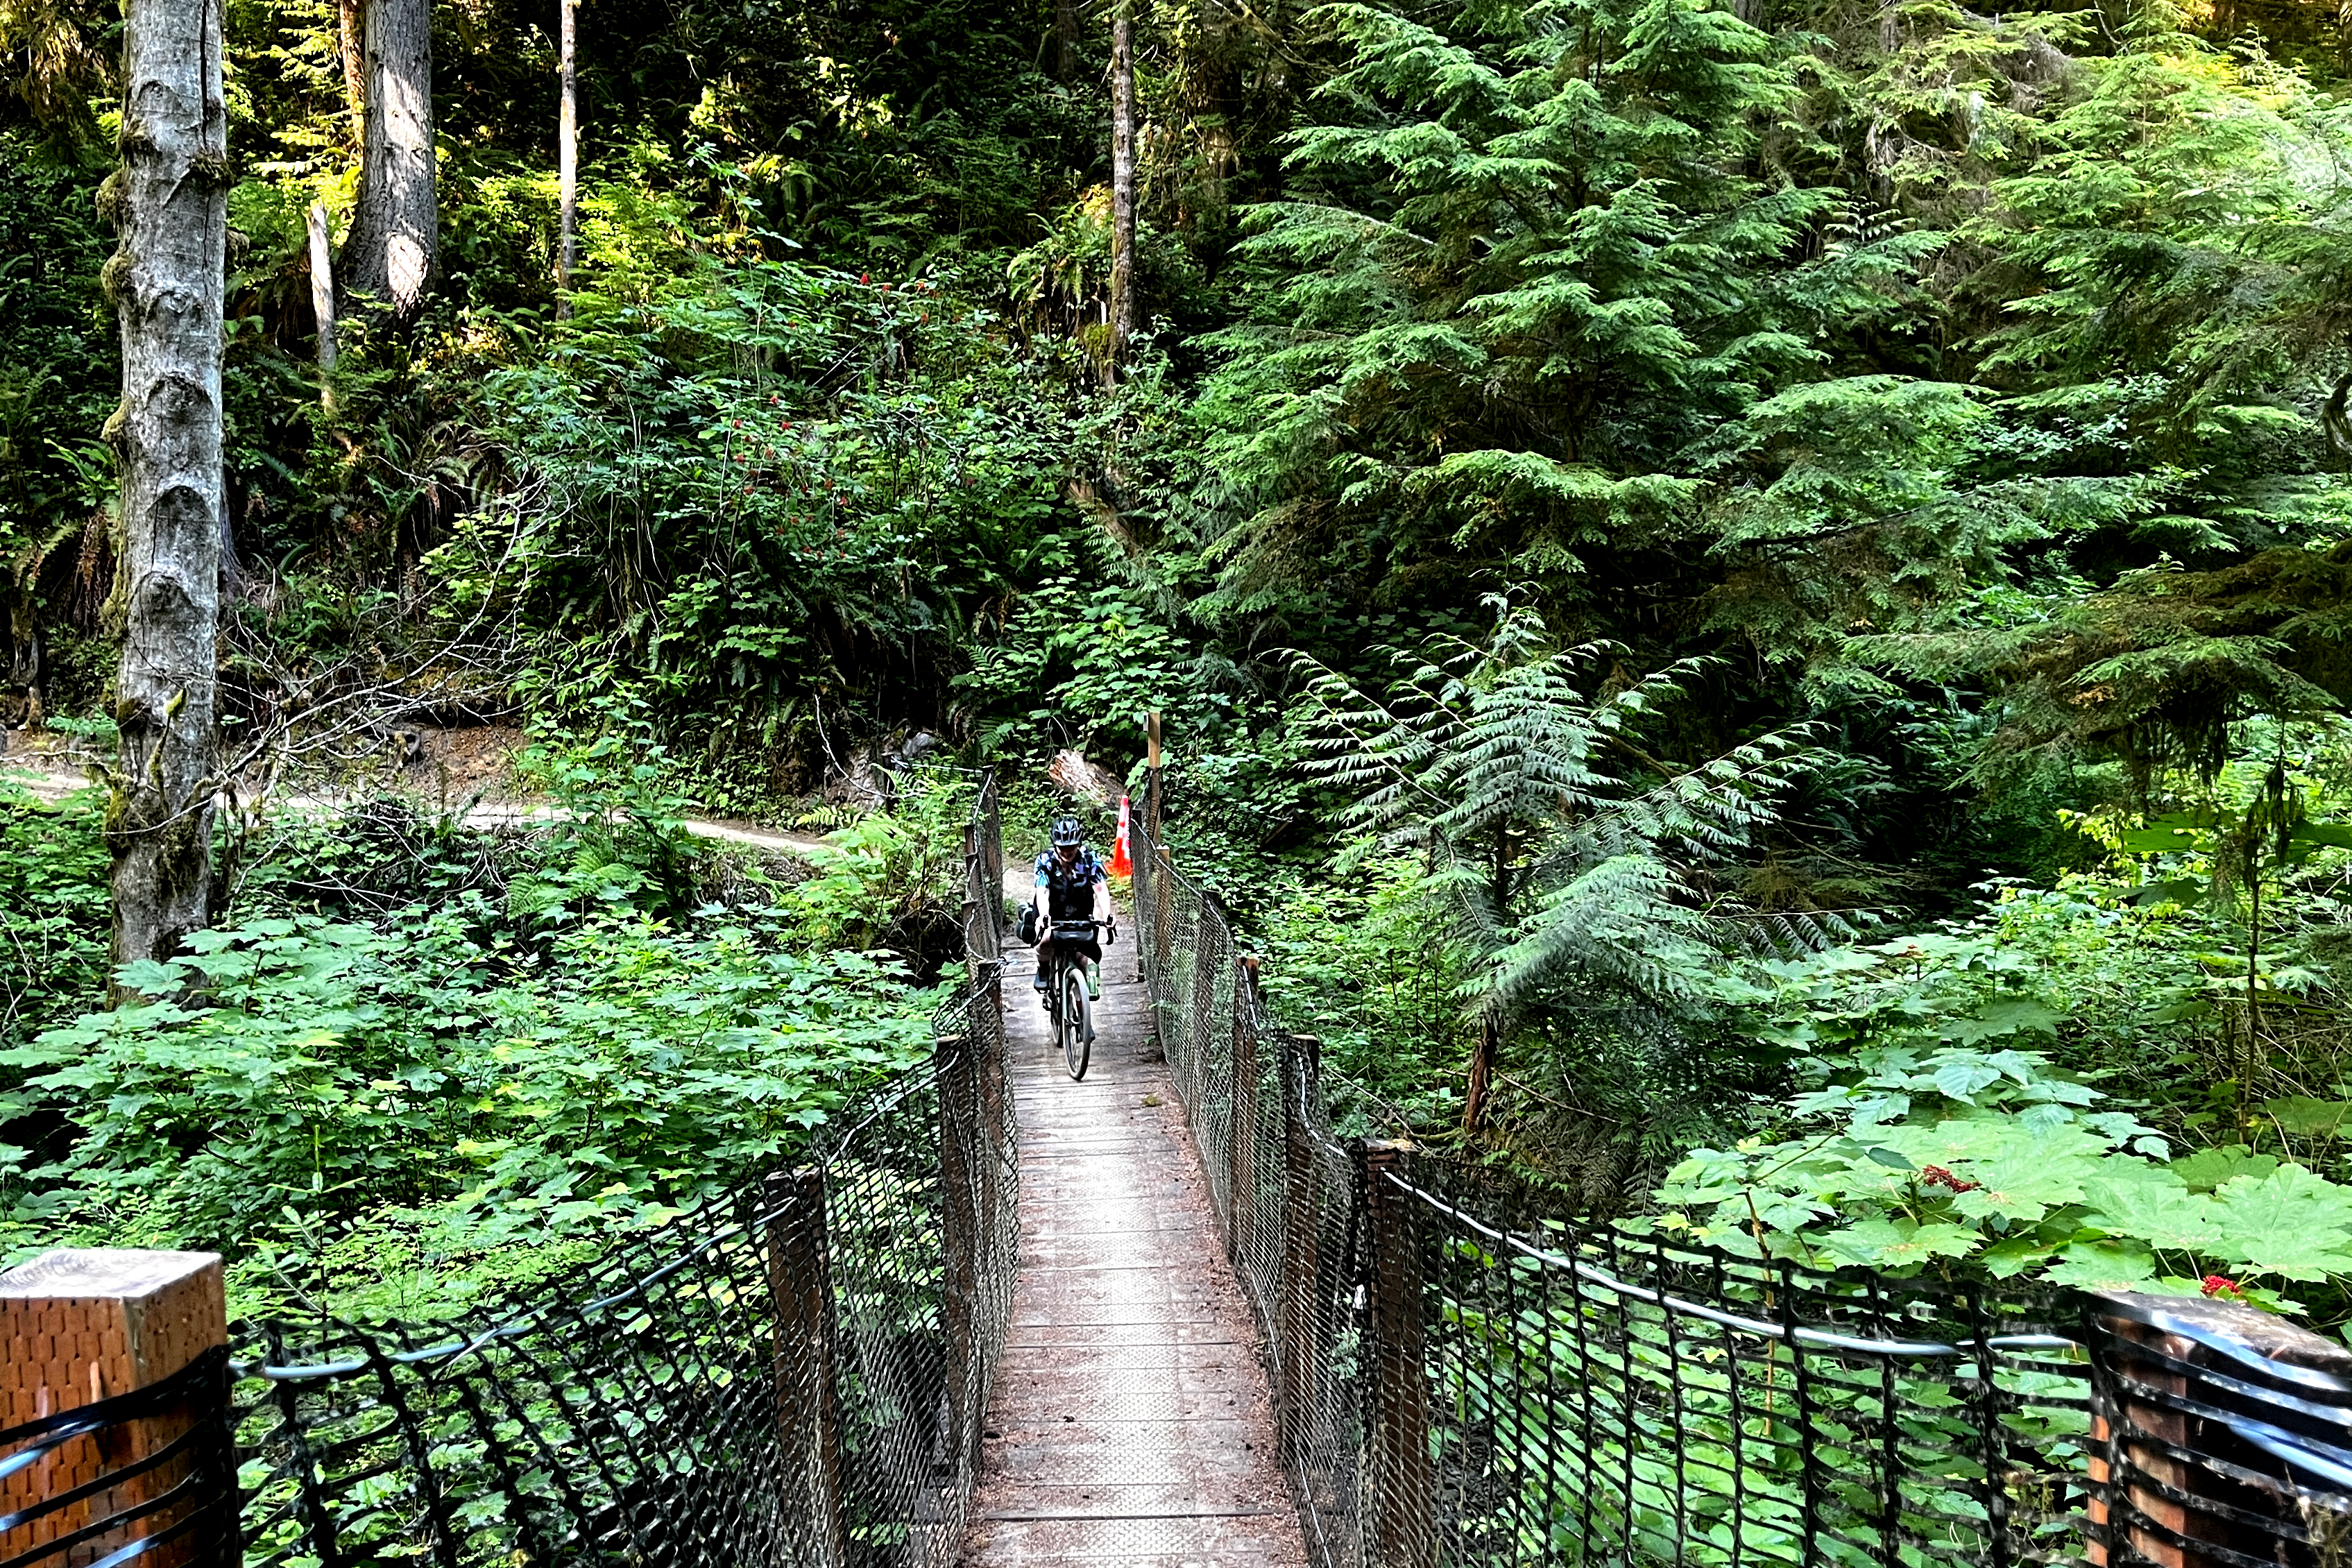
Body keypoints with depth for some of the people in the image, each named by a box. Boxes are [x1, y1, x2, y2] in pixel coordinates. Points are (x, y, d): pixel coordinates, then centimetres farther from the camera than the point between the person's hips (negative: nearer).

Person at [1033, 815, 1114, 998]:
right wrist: (1044, 918, -50)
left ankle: (1090, 976, 21)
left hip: (1081, 914, 1)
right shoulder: (1045, 861, -21)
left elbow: (1101, 889, -27)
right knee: (1045, 941, -30)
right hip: (1053, 913, -1)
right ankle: (1043, 969, 2)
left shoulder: (1089, 859, -19)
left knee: (1093, 954, -15)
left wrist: (1108, 917, -42)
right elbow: (1043, 892, -32)